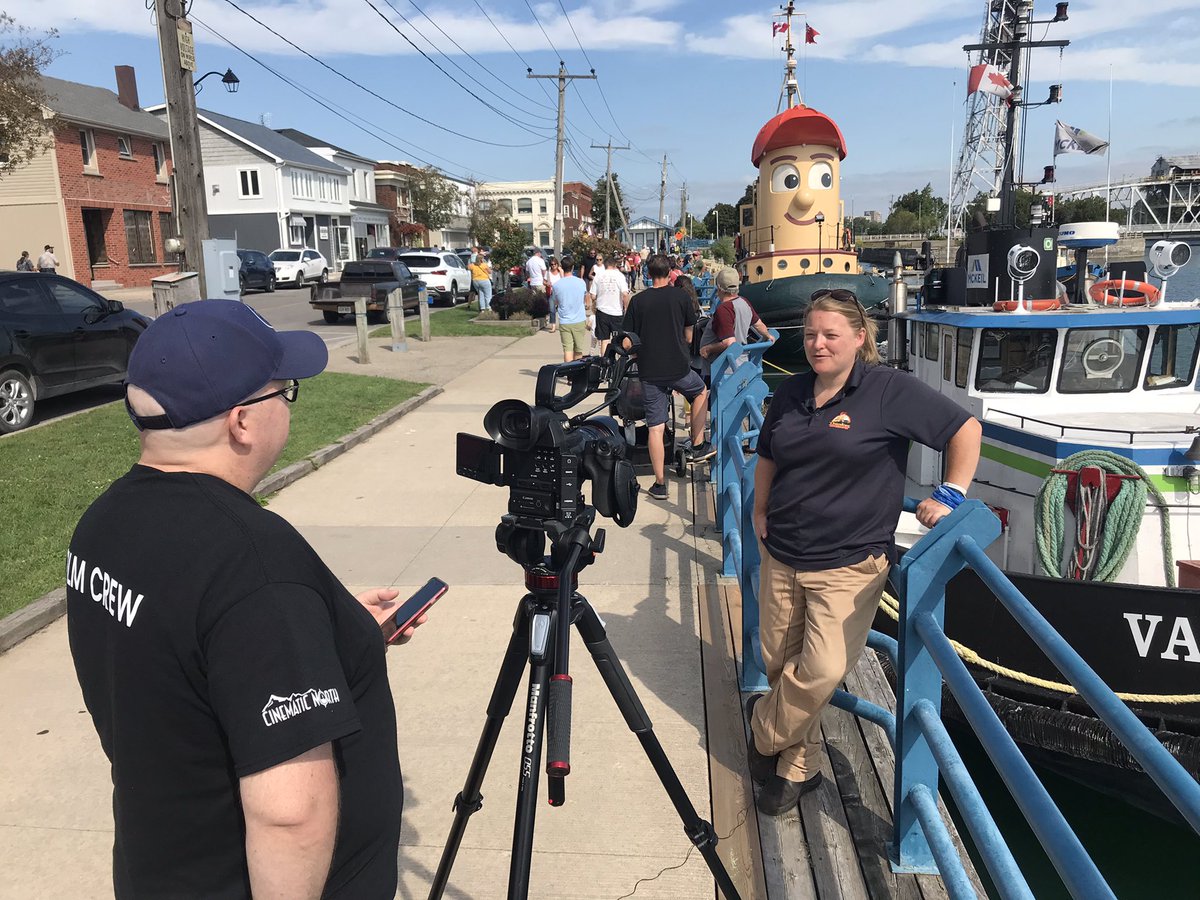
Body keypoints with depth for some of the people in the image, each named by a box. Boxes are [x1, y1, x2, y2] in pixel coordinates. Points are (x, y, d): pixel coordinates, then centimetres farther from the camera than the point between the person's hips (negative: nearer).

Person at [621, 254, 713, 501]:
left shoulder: (637, 300, 0)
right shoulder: (680, 296, -1)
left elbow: (626, 342, -2)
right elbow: (688, 336, 6)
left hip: (649, 372, 1)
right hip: (678, 367, -1)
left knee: (655, 428, 4)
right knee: (700, 392, 30)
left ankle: (660, 484, 6)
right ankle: (698, 446, 30)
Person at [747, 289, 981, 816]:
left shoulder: (888, 389, -10)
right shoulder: (789, 393, 7)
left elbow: (965, 428, -6)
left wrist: (951, 495, -12)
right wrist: (760, 515, 14)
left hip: (848, 564, -5)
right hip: (782, 558, 6)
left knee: (823, 671, -14)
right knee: (781, 664, 11)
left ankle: (765, 730, 16)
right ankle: (798, 766, 34)